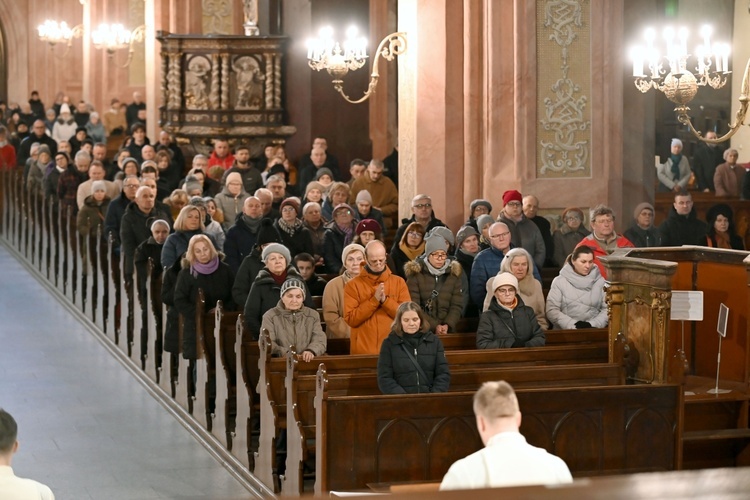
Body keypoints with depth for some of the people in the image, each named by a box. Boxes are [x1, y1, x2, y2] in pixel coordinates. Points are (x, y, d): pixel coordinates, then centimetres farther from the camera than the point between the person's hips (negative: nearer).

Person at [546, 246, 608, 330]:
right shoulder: (559, 282, 5)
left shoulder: (600, 282, 10)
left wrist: (592, 324, -9)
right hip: (565, 331, -1)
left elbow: (607, 309, 5)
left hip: (592, 330, 1)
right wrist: (573, 325, -11)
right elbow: (552, 310, -2)